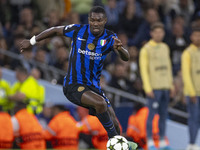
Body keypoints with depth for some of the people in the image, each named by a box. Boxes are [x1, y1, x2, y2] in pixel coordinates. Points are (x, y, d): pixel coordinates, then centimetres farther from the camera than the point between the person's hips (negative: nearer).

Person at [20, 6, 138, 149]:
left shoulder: (110, 38, -5)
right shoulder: (78, 30, -8)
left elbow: (126, 58, -21)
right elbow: (55, 30, 9)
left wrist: (120, 49, -44)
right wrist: (32, 41, 18)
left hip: (94, 87, 4)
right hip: (73, 86, -4)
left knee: (115, 125, -2)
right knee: (100, 102, -32)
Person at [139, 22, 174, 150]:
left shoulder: (165, 48, 15)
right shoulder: (146, 49, -5)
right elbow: (144, 69, -8)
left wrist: (171, 85, 13)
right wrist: (148, 88, -14)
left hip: (165, 87, 6)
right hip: (154, 88, -6)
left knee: (163, 115, 7)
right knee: (152, 114, -6)